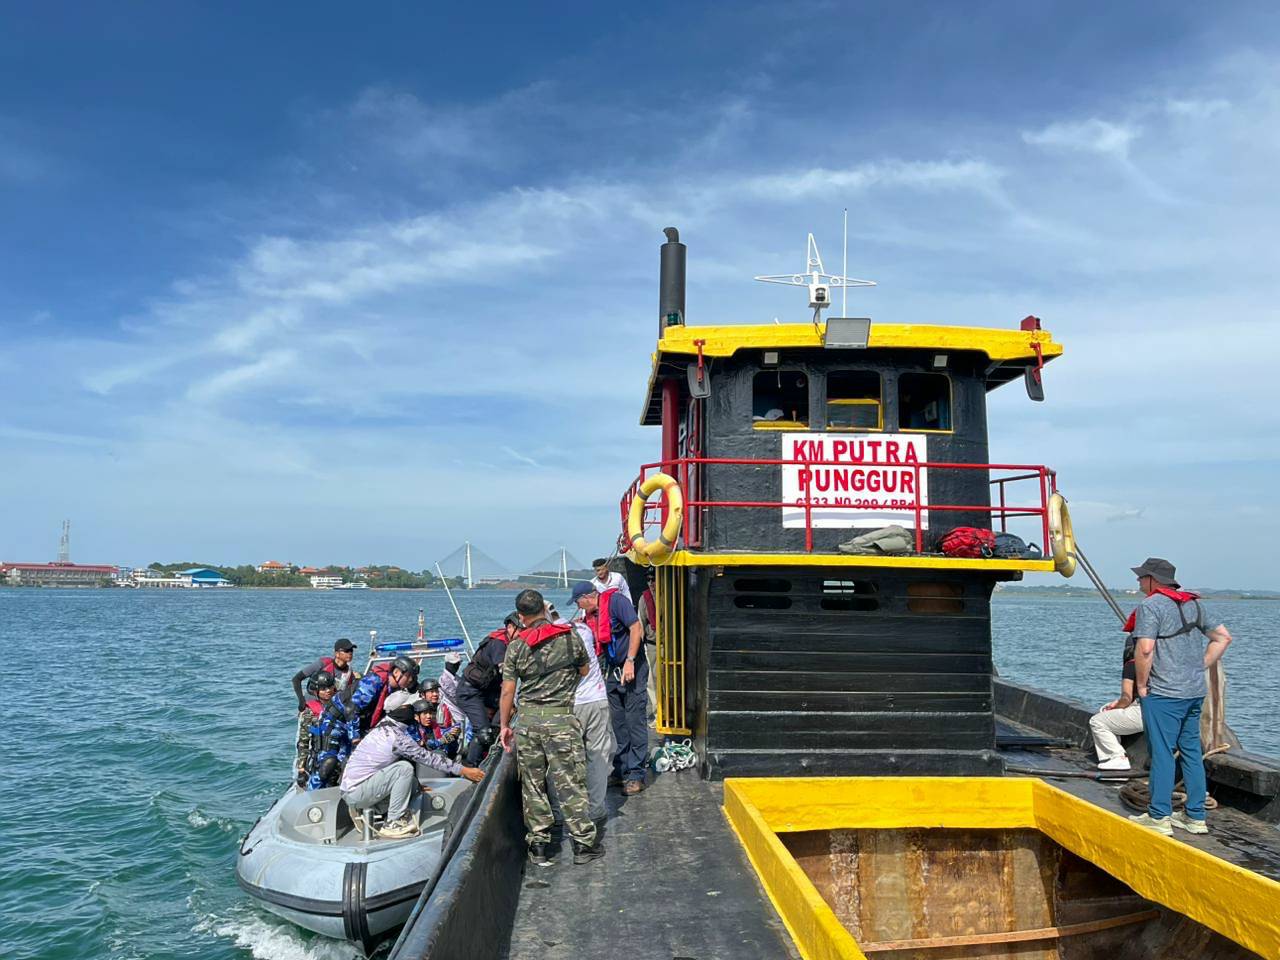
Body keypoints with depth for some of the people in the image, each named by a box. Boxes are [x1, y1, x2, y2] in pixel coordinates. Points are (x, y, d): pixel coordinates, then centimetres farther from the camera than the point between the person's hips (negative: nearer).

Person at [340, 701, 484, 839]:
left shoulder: (384, 726, 6)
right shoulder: (396, 736, -20)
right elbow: (427, 757, -17)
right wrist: (463, 770, -12)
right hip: (355, 794, -8)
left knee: (412, 783, 5)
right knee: (405, 768, -18)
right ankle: (393, 825, -13)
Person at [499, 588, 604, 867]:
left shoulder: (516, 646, 0)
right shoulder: (570, 636, 0)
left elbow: (507, 691, 0)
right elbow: (585, 670, 14)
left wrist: (504, 725, 10)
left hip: (528, 719, 2)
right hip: (561, 718, -1)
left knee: (532, 784, 11)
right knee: (570, 781, 4)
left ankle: (538, 845, 18)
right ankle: (584, 843, 10)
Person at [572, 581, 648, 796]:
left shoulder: (615, 600, -13)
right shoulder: (590, 615, 10)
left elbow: (637, 628, -20)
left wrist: (629, 662, -21)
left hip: (632, 669, -8)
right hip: (612, 672, 8)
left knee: (635, 720, -5)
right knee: (618, 723, 12)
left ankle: (636, 774, 0)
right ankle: (621, 770, 22)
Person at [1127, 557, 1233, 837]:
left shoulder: (1150, 605, -12)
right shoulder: (1193, 604, 13)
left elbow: (1145, 649, -21)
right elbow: (1223, 637, 16)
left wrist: (1142, 684, -10)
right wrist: (1200, 667, 13)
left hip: (1163, 692, -8)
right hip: (1196, 690, 8)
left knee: (1162, 752, -2)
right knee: (1192, 751, 14)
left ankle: (1159, 817, 3)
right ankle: (1195, 816, 21)